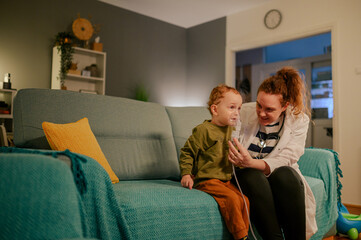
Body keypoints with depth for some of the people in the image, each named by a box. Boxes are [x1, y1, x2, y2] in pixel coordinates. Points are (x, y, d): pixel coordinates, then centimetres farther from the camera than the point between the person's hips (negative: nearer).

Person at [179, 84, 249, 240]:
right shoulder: (203, 130, -10)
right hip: (206, 180, -7)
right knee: (232, 199, -25)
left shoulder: (230, 130, 14)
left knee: (244, 200, -12)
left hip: (226, 180, 7)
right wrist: (186, 173, -13)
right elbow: (187, 152, -6)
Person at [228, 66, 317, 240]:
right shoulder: (244, 112, -6)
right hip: (246, 173, 0)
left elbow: (286, 159, -17)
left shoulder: (299, 120, -6)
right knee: (254, 178, -35)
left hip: (276, 172, 1)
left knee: (285, 176, -34)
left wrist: (251, 163, -35)